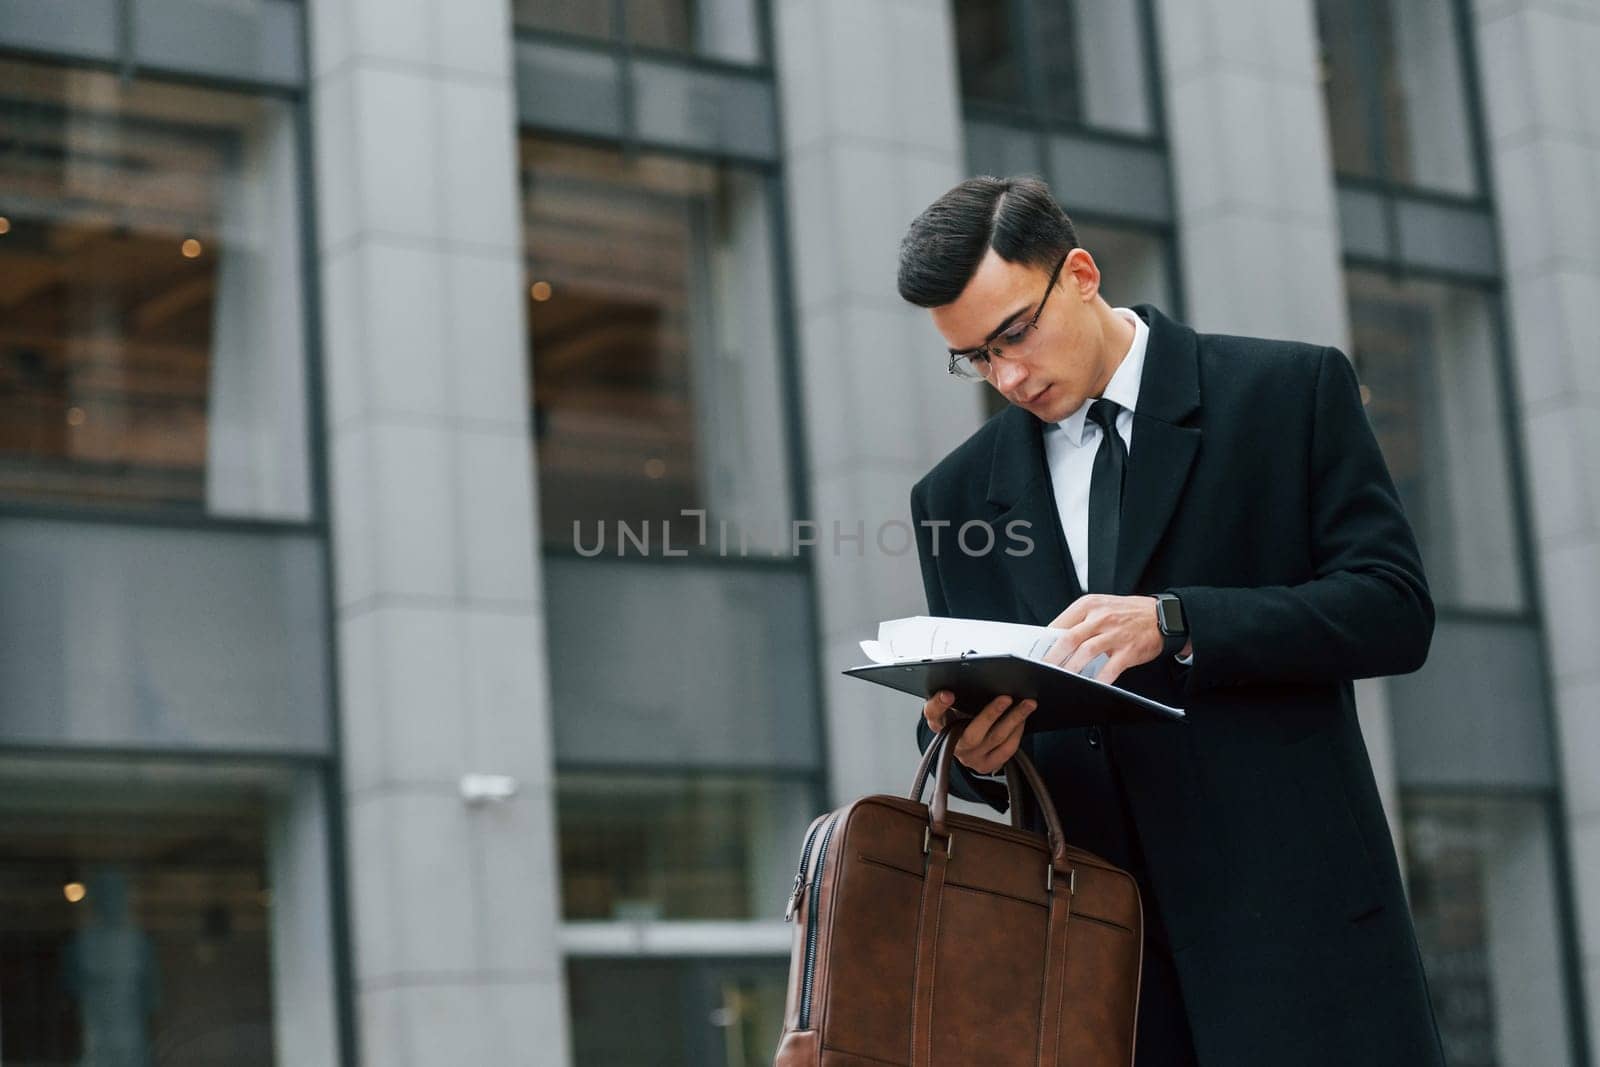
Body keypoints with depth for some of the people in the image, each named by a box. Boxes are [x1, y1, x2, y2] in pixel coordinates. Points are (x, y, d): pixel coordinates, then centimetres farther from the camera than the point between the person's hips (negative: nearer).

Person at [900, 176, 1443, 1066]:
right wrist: (970, 749, -8)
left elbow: (1395, 608, -4)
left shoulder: (1292, 390, 4)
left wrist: (1175, 623, -17)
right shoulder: (957, 497, 13)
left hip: (1292, 913, -2)